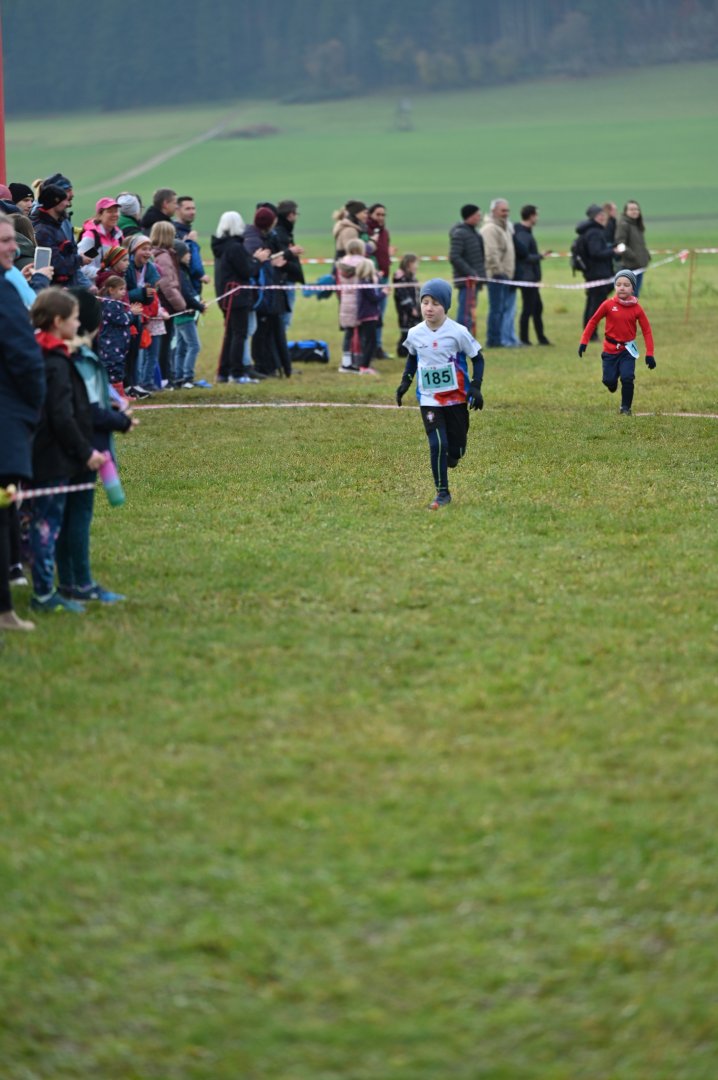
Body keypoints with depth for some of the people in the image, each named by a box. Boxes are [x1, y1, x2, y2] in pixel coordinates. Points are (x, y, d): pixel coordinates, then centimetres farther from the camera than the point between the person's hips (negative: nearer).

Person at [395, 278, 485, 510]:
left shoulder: (458, 332, -13)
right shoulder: (415, 334, -4)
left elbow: (477, 358, -3)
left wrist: (476, 386, -12)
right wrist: (405, 381, 9)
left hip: (456, 397, -1)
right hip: (429, 400, 1)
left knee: (456, 450, 4)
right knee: (437, 445, -14)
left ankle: (453, 454, 42)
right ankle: (442, 493, -3)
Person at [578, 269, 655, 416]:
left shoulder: (637, 309, -7)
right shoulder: (608, 305, -7)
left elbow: (647, 330, -3)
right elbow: (593, 321, 1)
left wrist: (650, 354, -9)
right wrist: (584, 342, -4)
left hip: (627, 350, -1)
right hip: (610, 349, 1)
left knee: (627, 378, -15)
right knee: (609, 380, 1)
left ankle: (626, 407, 4)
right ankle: (612, 386, 39)